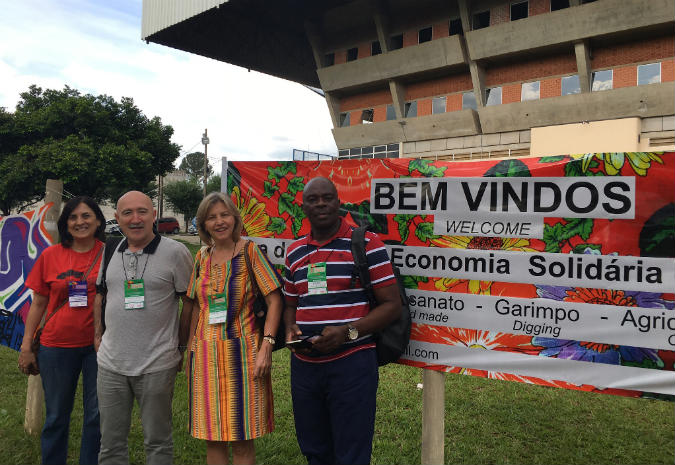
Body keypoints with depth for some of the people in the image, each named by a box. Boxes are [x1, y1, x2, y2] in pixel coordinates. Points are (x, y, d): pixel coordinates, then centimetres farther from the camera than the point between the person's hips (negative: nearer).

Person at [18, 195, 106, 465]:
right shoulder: (50, 256, 0)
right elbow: (38, 304, 6)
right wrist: (26, 347, 4)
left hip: (99, 345, -1)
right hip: (57, 346, 1)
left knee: (97, 415, 10)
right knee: (56, 416, 14)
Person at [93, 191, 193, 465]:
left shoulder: (175, 252, -9)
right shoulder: (109, 251, 7)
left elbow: (190, 302, -4)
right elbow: (100, 295, 20)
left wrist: (180, 345, -1)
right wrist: (97, 335, 15)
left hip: (157, 366, -4)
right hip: (111, 363, 5)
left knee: (158, 442, 10)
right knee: (110, 442, 17)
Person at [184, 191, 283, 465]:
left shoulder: (249, 250, -4)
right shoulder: (202, 257, 10)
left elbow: (274, 299, -8)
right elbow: (196, 309, 16)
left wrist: (266, 346, -16)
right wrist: (191, 352, 12)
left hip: (241, 352, -4)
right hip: (205, 355, 5)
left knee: (242, 441, 1)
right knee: (212, 438, 11)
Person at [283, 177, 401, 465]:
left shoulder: (366, 244, -7)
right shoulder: (295, 252, 10)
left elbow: (392, 305, -8)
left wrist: (347, 332, -20)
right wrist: (290, 328, -2)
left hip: (351, 364, -5)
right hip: (304, 364, 5)